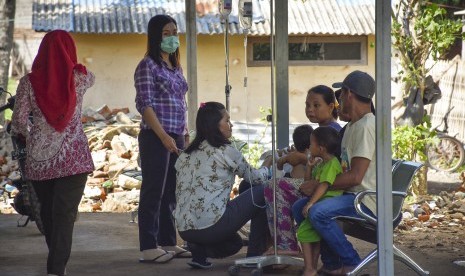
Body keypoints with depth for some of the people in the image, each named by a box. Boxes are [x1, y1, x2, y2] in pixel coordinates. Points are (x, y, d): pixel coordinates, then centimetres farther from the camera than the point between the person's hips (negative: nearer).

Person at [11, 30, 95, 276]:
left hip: (38, 158, 2)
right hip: (72, 157, -2)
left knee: (47, 212, 18)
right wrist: (68, 66, 41)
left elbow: (19, 120, -8)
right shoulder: (80, 78, -3)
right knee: (65, 215, -3)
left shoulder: (29, 82, -4)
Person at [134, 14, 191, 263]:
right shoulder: (148, 66, -7)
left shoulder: (175, 67, 17)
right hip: (155, 137, -8)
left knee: (171, 193, 11)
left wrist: (185, 135, 15)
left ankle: (168, 243, 17)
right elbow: (144, 104, -14)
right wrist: (164, 136, -19)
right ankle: (149, 247, -5)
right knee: (153, 192, -7)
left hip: (176, 138, 8)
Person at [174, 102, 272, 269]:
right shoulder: (225, 151, -4)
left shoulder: (185, 155, 15)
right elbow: (254, 178, 10)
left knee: (234, 243, 36)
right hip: (210, 225, -8)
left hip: (184, 230, 8)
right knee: (263, 191, 8)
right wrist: (267, 167, 32)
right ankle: (255, 254, 9)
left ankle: (199, 250, 6)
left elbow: (180, 193, 17)